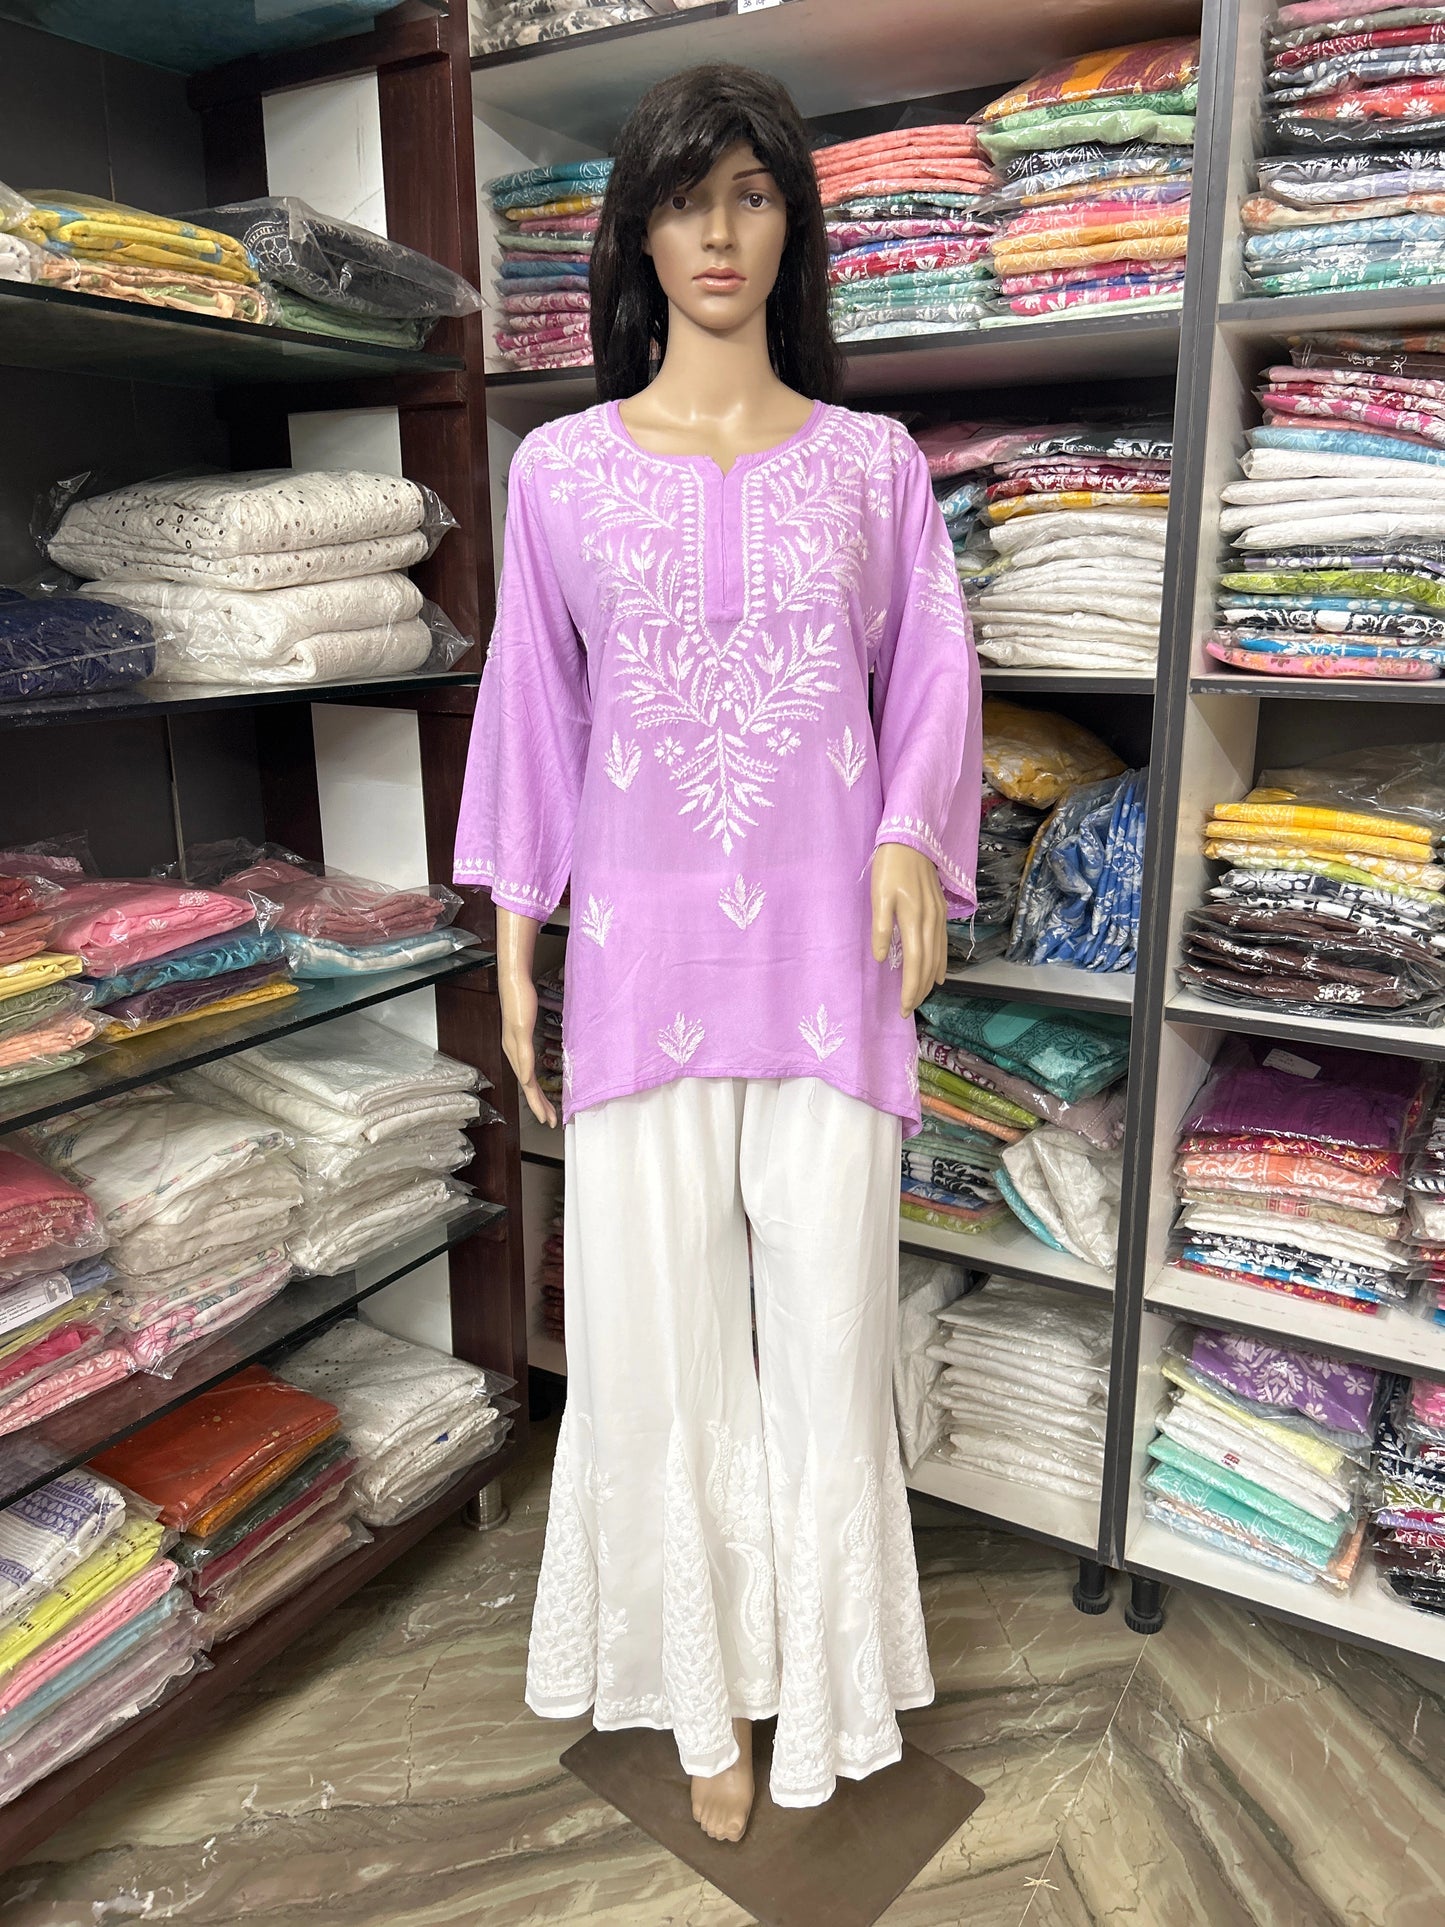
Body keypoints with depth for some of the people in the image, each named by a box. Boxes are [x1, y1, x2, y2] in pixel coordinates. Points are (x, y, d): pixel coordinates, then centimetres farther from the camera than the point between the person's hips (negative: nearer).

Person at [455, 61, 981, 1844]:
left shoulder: (872, 462, 7)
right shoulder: (561, 467, 6)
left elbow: (935, 669, 8)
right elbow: (534, 710, 7)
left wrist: (913, 836, -11)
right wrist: (515, 948, 4)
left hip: (822, 951, 0)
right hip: (641, 946, 0)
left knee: (829, 1316, 6)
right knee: (658, 1320, 7)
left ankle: (819, 1670, 32)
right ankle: (706, 1680, 31)